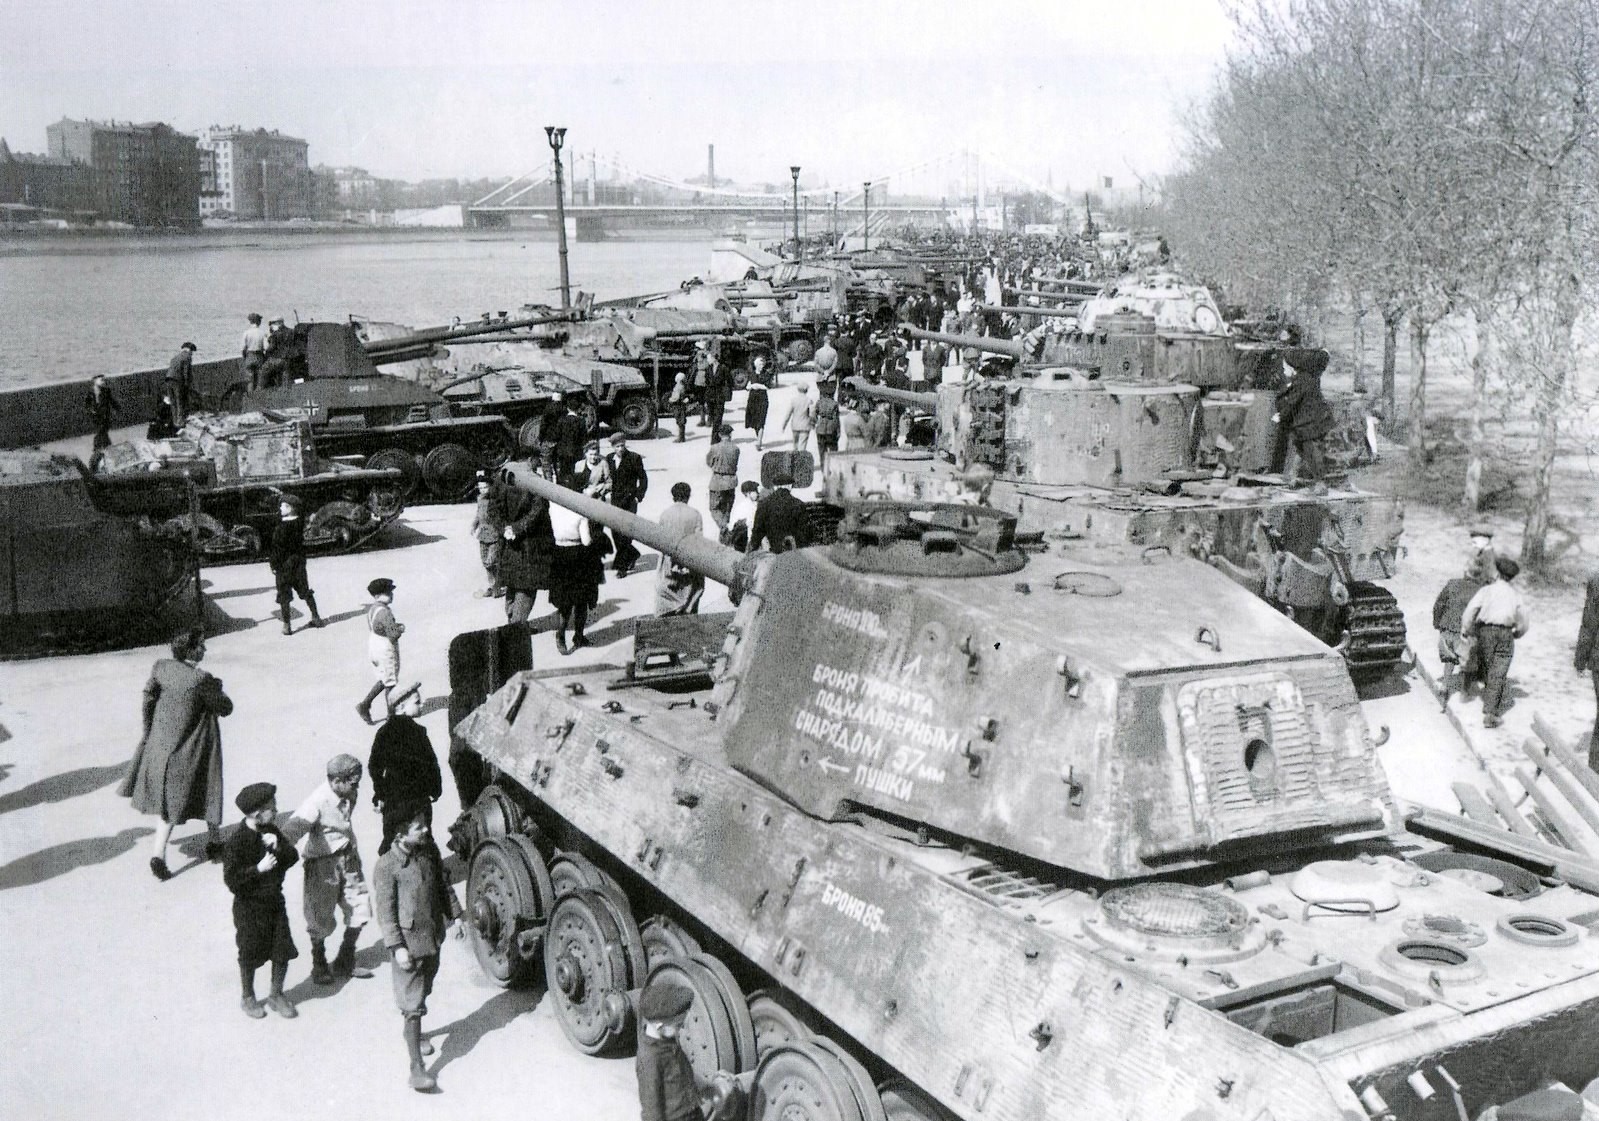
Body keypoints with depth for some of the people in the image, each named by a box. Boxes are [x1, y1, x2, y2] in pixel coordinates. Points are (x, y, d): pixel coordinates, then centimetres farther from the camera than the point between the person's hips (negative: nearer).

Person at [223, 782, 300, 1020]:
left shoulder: (271, 831, 0)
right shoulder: (238, 841, -20)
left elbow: (293, 856, -2)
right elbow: (231, 878, -22)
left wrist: (278, 845, -19)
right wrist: (259, 869, -26)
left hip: (275, 901, 5)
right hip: (249, 906, -5)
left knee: (283, 951, 8)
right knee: (250, 954, 10)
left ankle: (276, 995, 27)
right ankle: (248, 998, 31)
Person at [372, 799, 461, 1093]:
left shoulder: (429, 850, 1)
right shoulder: (387, 866, -19)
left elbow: (443, 885, 14)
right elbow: (385, 911, -16)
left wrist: (454, 916, 14)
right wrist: (396, 947, -19)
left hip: (434, 935, 6)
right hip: (409, 941, -6)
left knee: (424, 992, 22)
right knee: (412, 1005, -6)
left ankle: (415, 1033, 46)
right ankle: (417, 1068, -5)